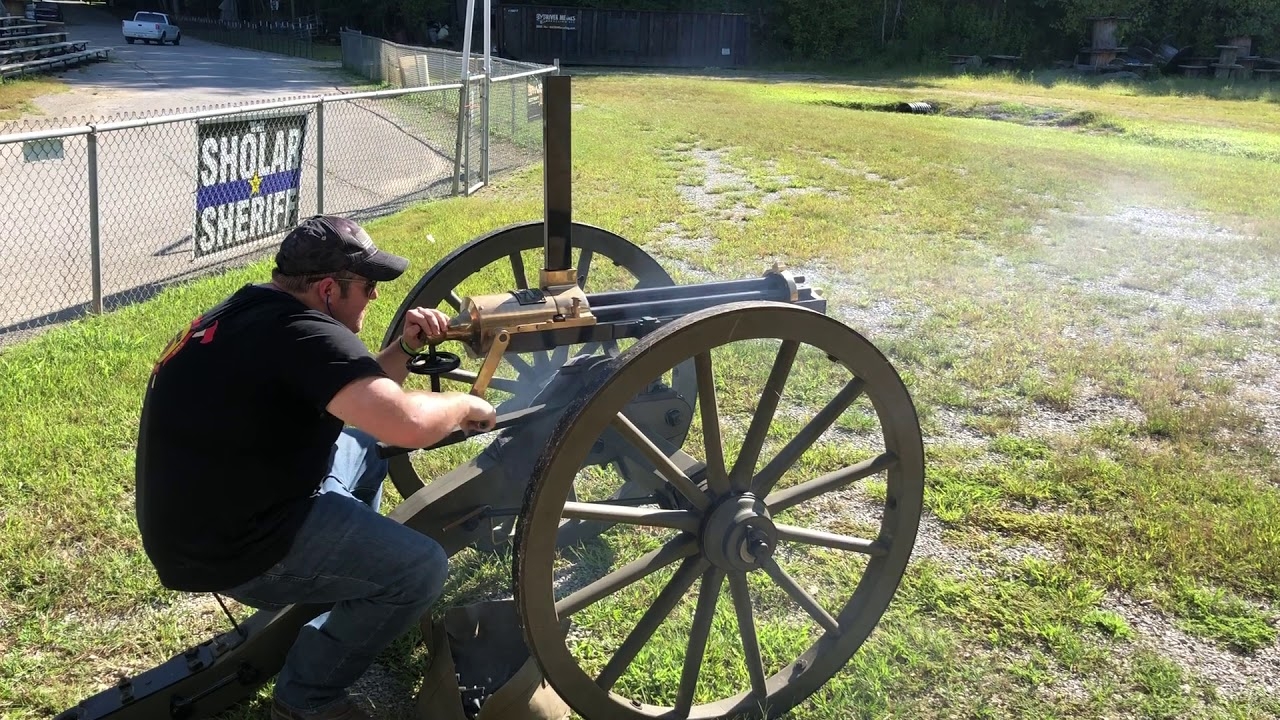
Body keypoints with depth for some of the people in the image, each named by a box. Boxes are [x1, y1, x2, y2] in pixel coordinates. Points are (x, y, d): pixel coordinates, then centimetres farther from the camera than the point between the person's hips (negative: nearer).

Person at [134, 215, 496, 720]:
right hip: (232, 547, -10)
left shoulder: (246, 314, 10)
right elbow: (407, 423, -35)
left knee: (362, 445, 24)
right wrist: (464, 405, -14)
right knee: (422, 569, -7)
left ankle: (349, 588, 34)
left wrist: (406, 349, 4)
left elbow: (355, 398, 19)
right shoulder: (302, 332, -22)